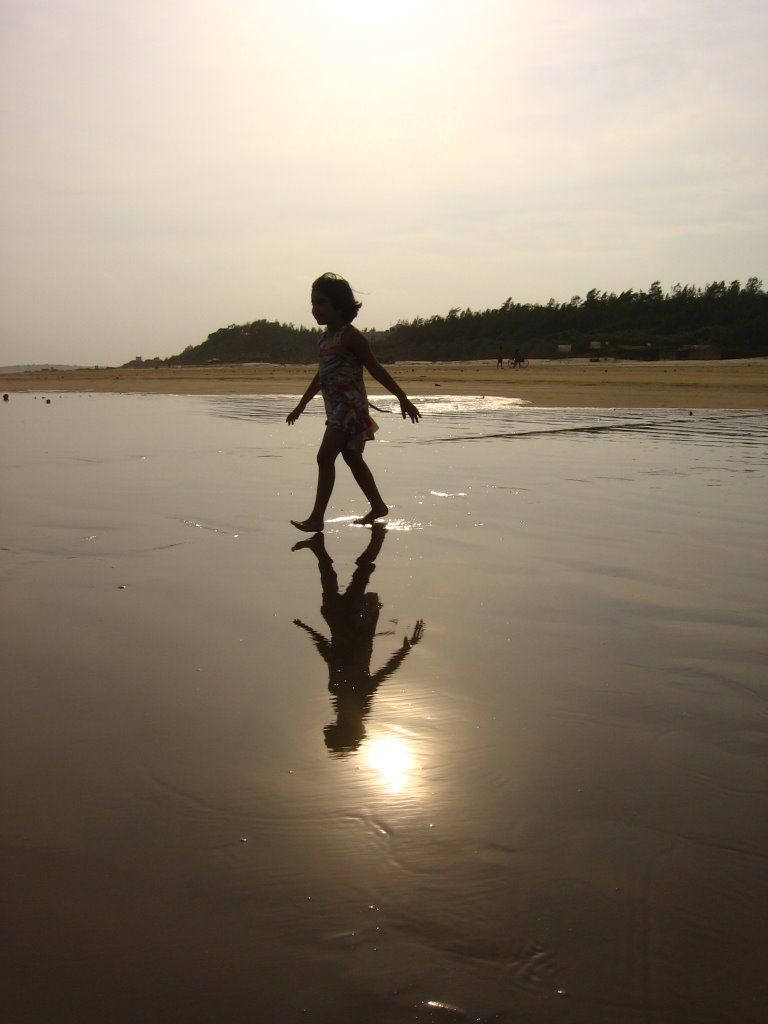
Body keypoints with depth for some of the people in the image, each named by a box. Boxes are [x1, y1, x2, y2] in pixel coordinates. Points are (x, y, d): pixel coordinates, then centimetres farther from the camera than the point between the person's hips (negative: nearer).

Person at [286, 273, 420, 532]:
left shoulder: (349, 336, -12)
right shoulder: (327, 336, 13)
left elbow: (376, 369, -10)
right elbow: (321, 374, 24)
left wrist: (403, 399, -9)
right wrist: (301, 405, 29)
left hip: (350, 406, -9)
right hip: (336, 408, 9)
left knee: (325, 457, -13)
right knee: (352, 458, 15)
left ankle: (316, 518, -12)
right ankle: (377, 506, 28)